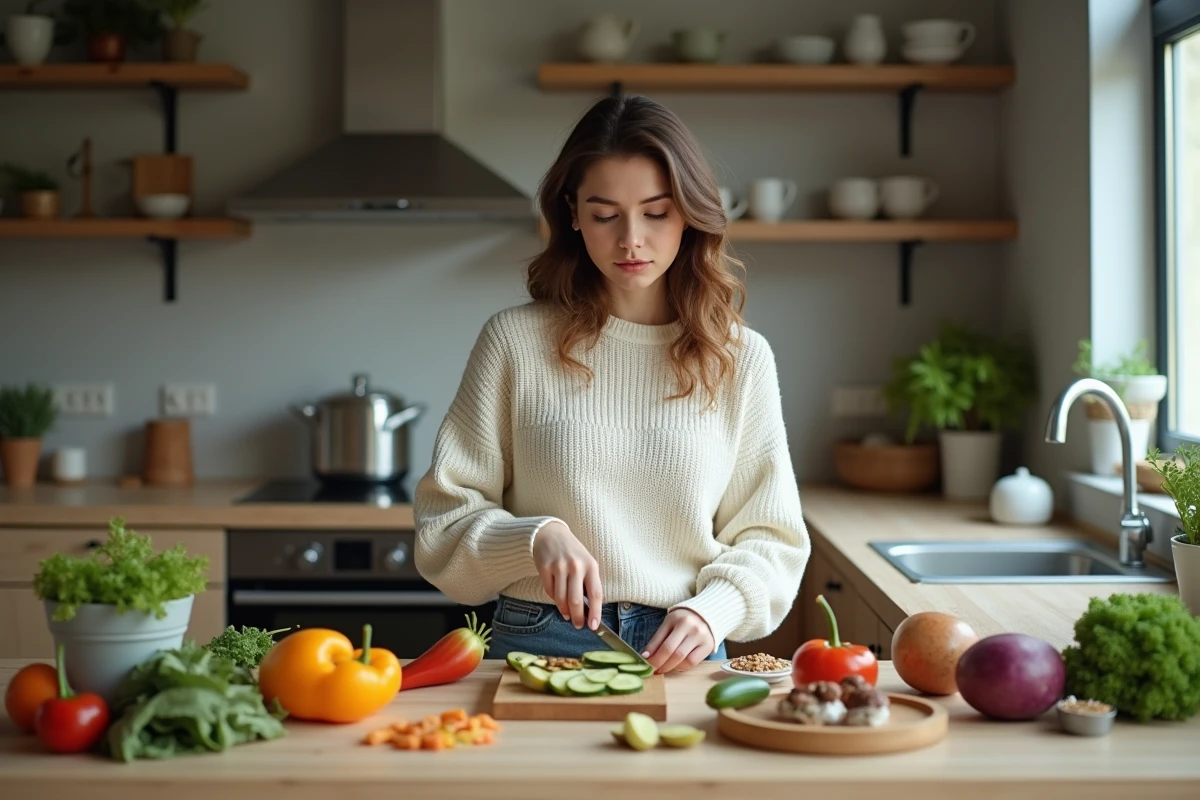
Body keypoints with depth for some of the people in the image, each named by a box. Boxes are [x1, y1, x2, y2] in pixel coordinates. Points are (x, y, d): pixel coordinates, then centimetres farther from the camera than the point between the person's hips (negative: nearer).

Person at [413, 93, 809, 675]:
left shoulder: (740, 358, 8)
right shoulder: (515, 341, 3)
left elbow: (770, 538, 9)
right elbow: (444, 522, 5)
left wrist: (712, 610, -10)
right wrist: (536, 537, -14)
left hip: (681, 656, 1)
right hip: (537, 643, 0)